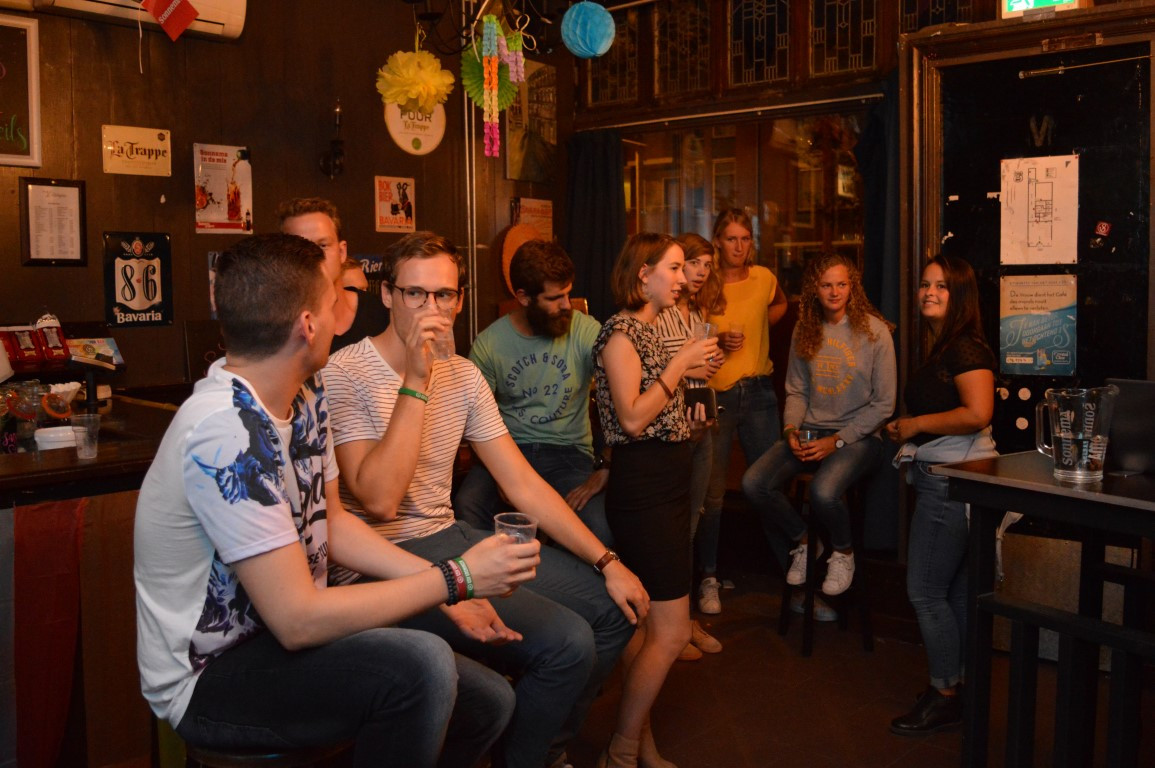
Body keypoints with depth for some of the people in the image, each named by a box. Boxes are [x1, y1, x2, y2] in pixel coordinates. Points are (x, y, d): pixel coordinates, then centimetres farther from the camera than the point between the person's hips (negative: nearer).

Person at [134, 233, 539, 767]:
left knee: (489, 701, 4)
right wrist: (455, 577, -22)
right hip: (206, 680, -8)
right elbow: (297, 621, -29)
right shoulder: (228, 431, -28)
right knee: (420, 663, -31)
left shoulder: (305, 397, 0)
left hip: (279, 636, 9)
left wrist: (441, 584, -2)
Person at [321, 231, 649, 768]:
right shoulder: (344, 375, -13)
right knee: (566, 641, -22)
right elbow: (378, 501, -24)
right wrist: (415, 382, -23)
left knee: (615, 608, 5)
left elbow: (522, 485, 9)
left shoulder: (463, 376, 9)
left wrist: (606, 562, 4)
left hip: (452, 540, 8)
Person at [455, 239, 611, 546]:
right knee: (465, 509, -31)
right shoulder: (488, 344, -1)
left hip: (569, 452, -1)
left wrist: (605, 468, -16)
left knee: (599, 531, -30)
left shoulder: (586, 331, -4)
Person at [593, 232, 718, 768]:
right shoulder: (620, 333, -11)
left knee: (642, 624, 14)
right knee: (671, 632, -7)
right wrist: (679, 366, -14)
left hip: (666, 485, 10)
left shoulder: (649, 331, 16)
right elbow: (632, 419, -19)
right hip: (642, 487, -9)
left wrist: (685, 373, 11)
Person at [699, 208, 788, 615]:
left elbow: (780, 305, 28)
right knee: (712, 490, 2)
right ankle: (709, 578, 13)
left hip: (757, 391, 2)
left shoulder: (764, 278, 5)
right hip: (713, 393, -2)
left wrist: (758, 327, 13)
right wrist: (717, 340, -16)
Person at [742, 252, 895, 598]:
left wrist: (836, 440, -14)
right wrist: (791, 429, -6)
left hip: (857, 436, -5)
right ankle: (802, 542, 11)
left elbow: (884, 403, -7)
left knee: (823, 491, -35)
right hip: (809, 431, 5)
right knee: (753, 483, -18)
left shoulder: (874, 331, -6)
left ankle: (843, 552, 1)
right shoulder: (805, 330, 9)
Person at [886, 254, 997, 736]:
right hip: (938, 476, 10)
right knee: (956, 591, 16)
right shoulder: (939, 348, 16)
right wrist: (905, 430, 15)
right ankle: (961, 685, 27)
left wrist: (917, 424, -16)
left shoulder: (967, 348, -14)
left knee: (925, 590, -4)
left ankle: (945, 696, 9)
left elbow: (977, 414, -26)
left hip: (954, 478, -10)